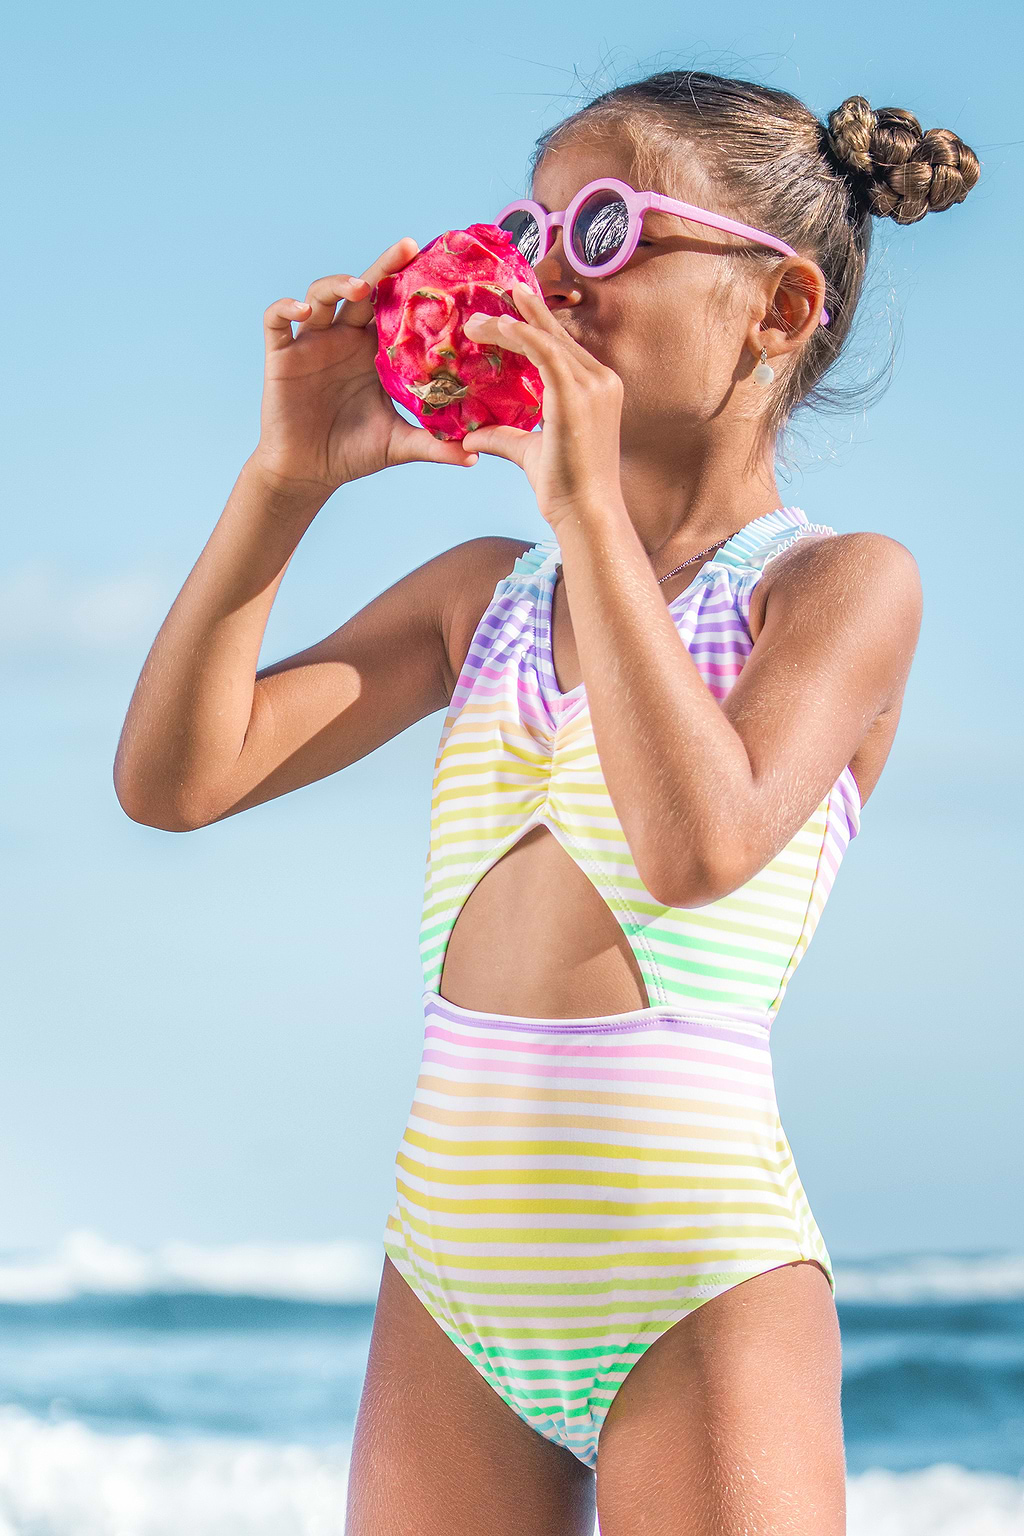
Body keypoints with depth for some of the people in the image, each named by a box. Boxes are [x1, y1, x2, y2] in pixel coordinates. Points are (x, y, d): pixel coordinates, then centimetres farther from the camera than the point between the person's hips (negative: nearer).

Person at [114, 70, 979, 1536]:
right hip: (450, 1271, 5)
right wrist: (289, 481, -3)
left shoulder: (844, 582, -2)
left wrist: (591, 505, -17)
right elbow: (173, 777, 5)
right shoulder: (484, 590, 13)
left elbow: (701, 845, -20)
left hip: (696, 1281, -4)